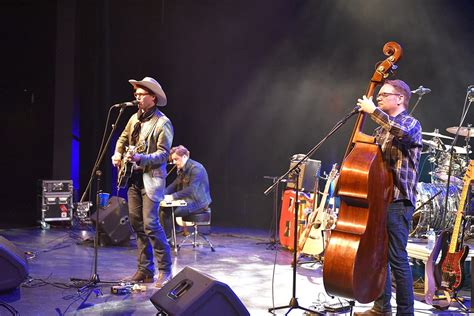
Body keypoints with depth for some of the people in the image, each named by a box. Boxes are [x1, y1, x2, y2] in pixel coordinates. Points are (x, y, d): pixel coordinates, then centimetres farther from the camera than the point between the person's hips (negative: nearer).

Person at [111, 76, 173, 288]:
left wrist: (140, 158, -28)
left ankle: (165, 271, -3)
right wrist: (118, 154, 7)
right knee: (136, 223, 8)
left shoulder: (163, 123, -10)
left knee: (150, 224, -13)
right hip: (134, 177, 8)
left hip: (151, 178, -8)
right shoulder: (135, 118, 13)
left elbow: (163, 154, -15)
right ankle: (145, 270, 16)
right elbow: (123, 139, 26)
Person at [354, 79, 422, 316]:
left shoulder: (411, 123, -4)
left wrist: (373, 111, -23)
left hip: (397, 201, -8)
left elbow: (402, 133, -30)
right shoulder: (383, 127, 19)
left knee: (397, 258, -8)